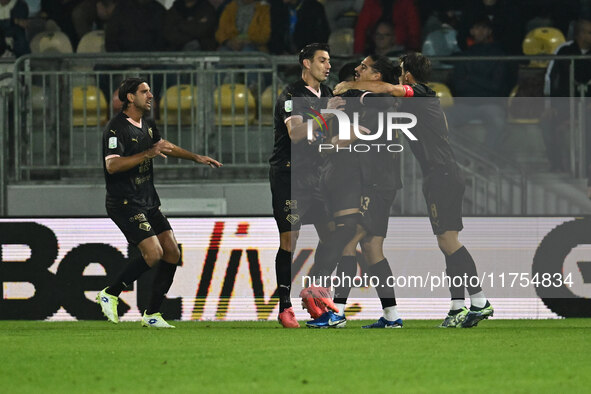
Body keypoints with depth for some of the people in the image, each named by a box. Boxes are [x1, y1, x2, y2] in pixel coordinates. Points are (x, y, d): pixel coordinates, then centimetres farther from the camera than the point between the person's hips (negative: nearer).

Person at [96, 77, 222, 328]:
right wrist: (149, 154, -32)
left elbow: (166, 147, 34)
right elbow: (112, 165, -28)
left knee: (172, 253, 2)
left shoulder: (147, 125, 13)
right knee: (153, 253, -20)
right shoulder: (116, 128, -15)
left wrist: (196, 157, 33)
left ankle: (152, 314, 10)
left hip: (148, 202, 9)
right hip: (125, 203, -9)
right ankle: (110, 294, -2)